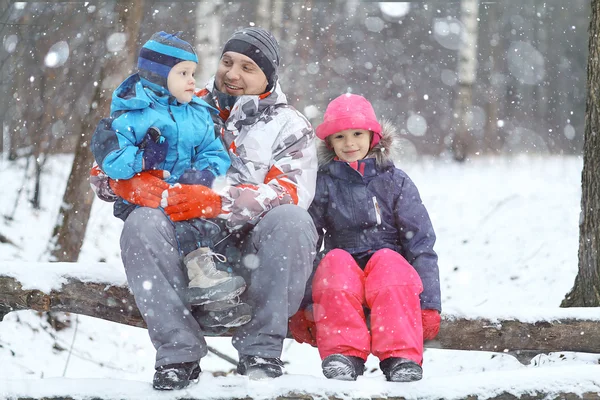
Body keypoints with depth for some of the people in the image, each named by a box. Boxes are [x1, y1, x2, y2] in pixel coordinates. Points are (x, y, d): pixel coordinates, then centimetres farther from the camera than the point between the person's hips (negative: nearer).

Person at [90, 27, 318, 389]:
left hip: (254, 256, -1)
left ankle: (261, 348, -25)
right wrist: (144, 187, -16)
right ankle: (179, 352, -27)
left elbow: (290, 193, -11)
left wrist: (218, 201, -26)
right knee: (142, 224, -28)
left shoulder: (289, 126, 10)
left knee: (291, 220, -31)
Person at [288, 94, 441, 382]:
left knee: (388, 261, -33)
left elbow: (421, 245, 4)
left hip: (389, 266, -1)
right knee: (336, 261, -31)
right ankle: (343, 353, -43)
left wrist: (429, 303, -5)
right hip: (342, 282, 1)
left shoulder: (396, 182, 8)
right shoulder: (323, 184, 9)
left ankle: (401, 356, -45)